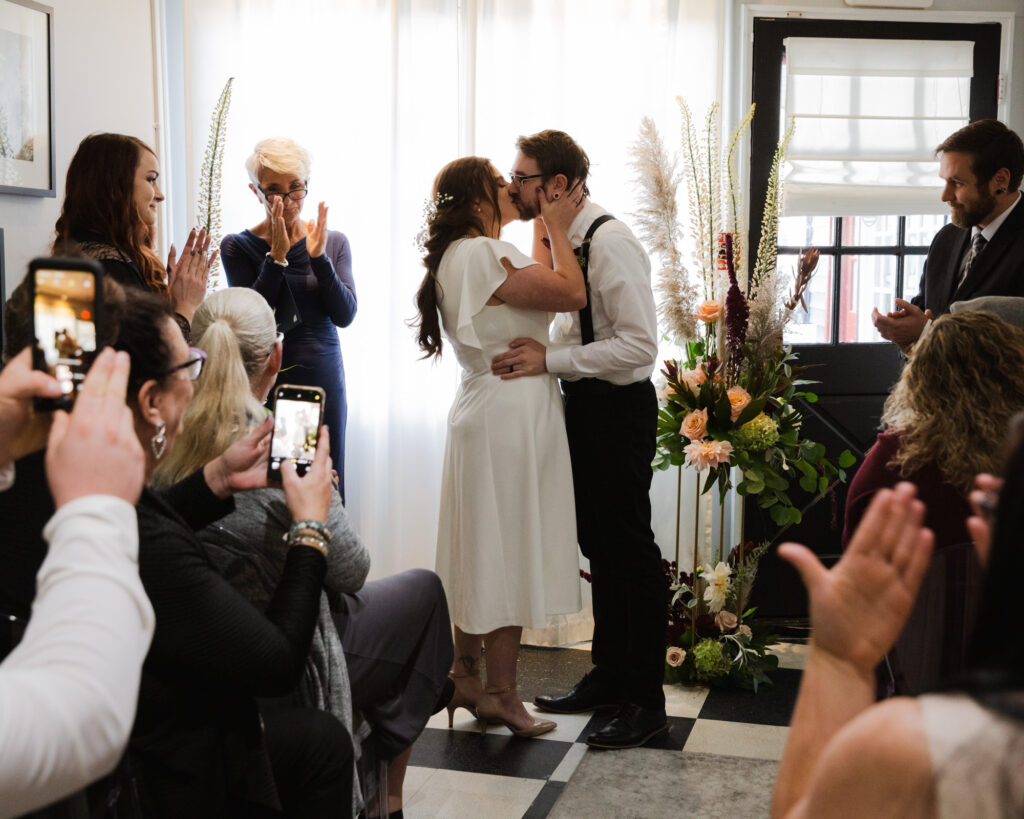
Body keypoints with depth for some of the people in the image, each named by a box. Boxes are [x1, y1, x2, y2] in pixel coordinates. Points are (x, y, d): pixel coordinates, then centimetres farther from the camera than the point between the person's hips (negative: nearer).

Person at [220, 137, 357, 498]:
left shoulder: (333, 242, 9)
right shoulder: (237, 247, 2)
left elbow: (345, 315, -2)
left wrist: (318, 257, -12)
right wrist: (277, 257, -14)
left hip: (324, 380, 2)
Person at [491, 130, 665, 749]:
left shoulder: (610, 243, -20)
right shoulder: (559, 237, 8)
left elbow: (640, 345, -24)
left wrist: (550, 360, -25)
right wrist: (537, 350, 1)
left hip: (620, 406, -9)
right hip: (584, 403, 9)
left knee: (629, 548, -2)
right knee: (599, 545, 17)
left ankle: (646, 702, 9)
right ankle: (609, 676, 31)